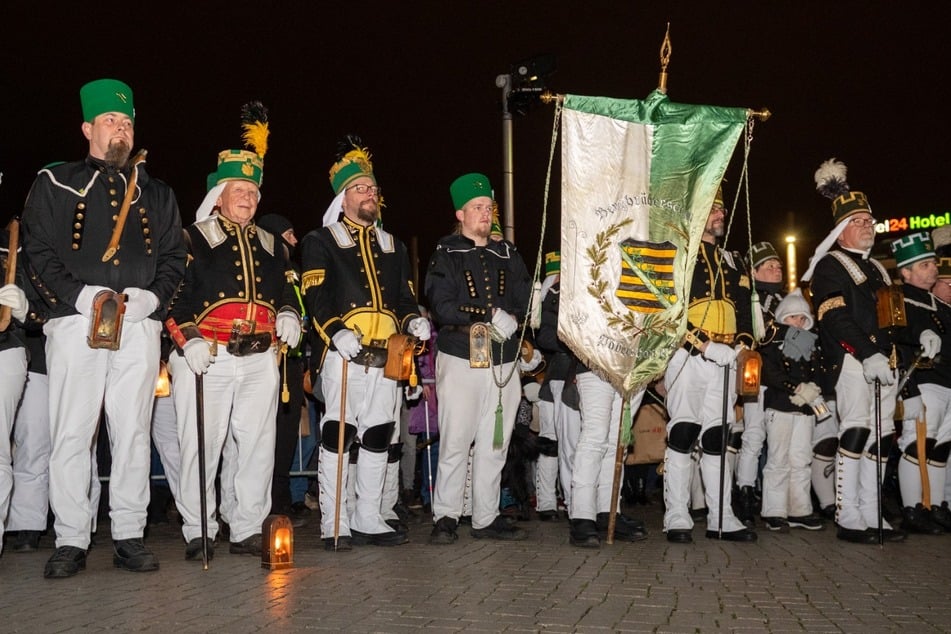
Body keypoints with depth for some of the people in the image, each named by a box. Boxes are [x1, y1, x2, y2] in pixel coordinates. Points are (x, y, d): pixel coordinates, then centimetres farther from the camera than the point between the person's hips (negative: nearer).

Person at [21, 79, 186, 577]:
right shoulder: (55, 183, 12)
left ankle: (129, 537, 9)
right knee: (70, 433, -3)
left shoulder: (156, 194, 20)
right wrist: (78, 294, -12)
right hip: (76, 322, -2)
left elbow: (174, 256, 15)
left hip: (139, 325, 2)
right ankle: (71, 541, 4)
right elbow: (37, 250, 3)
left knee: (133, 432, 2)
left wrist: (153, 296, -5)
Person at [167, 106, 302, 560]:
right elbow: (173, 293, -3)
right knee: (200, 446, -3)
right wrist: (187, 338, -16)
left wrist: (289, 316, 0)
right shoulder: (193, 240, 5)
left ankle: (247, 530, 14)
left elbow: (287, 291, 22)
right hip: (207, 359, -4)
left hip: (260, 361, 5)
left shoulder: (271, 245, 21)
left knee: (257, 447, 4)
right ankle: (197, 532, 8)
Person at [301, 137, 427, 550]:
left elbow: (404, 297, 24)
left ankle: (368, 520, 16)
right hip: (344, 353, -5)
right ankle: (334, 525, 0)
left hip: (386, 357, 5)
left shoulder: (393, 246, 23)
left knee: (378, 436, 7)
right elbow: (314, 295, -5)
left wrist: (412, 320, 2)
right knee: (337, 434, -7)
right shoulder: (321, 241, 6)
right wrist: (336, 331, -20)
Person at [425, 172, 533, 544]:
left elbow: (524, 301, 7)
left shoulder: (507, 255, 17)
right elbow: (442, 305, -10)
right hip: (461, 359, -4)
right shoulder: (446, 255, 4)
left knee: (495, 444, 7)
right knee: (455, 442, -5)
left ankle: (486, 519, 15)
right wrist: (491, 314, -16)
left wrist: (510, 321, -14)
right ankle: (445, 518, 4)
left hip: (503, 361, 4)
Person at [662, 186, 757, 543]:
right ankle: (677, 518, -3)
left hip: (724, 360, 6)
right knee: (683, 433, -8)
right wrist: (704, 344, -17)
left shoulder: (731, 260, 21)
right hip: (688, 356, -6)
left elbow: (744, 309, 18)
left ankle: (721, 518, 12)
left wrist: (741, 345, -1)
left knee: (716, 437, 8)